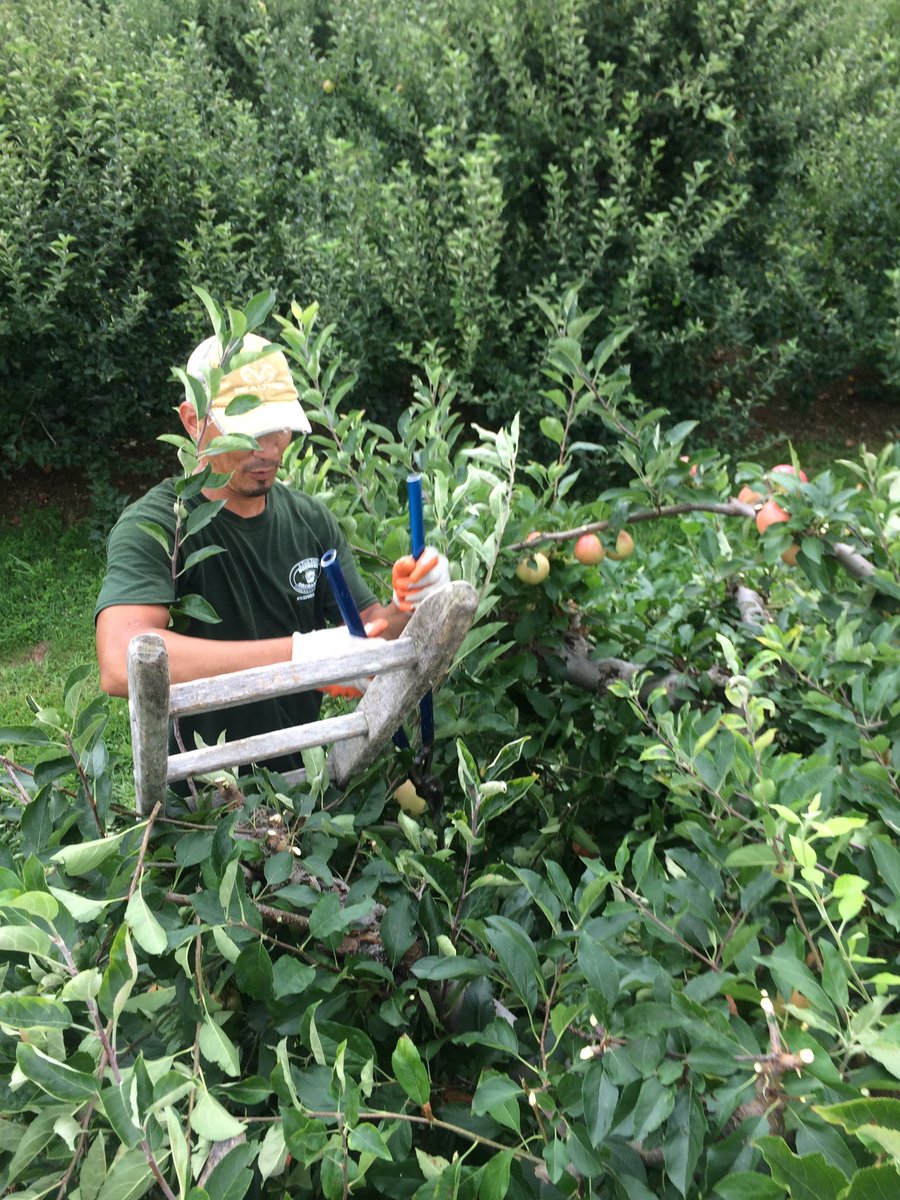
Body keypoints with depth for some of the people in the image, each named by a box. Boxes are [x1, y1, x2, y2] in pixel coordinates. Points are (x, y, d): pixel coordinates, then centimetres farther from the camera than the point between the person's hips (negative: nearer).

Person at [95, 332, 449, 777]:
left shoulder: (311, 521, 4)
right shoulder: (151, 527, -13)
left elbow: (372, 632, 6)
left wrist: (406, 607, -17)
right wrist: (298, 653, -34)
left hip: (303, 773, 4)